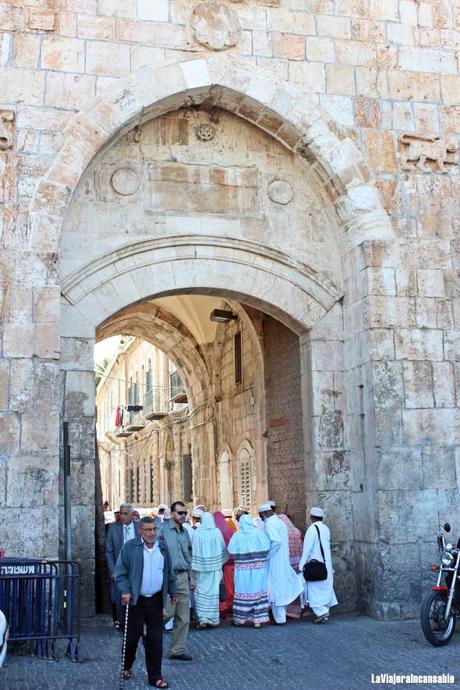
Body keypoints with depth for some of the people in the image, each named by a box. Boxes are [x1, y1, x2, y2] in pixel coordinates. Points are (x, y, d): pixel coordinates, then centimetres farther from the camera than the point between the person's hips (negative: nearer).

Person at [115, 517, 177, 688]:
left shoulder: (163, 547, 9)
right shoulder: (130, 547, -5)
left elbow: (169, 572, 17)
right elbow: (120, 571, -5)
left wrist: (173, 591, 18)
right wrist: (125, 591, -14)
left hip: (156, 601, 3)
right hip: (136, 600, -3)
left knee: (155, 640, 4)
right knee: (132, 636, 6)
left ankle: (155, 676, 13)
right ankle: (127, 667, 30)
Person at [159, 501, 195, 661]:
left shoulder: (184, 532, 15)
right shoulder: (163, 530, -8)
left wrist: (191, 577, 19)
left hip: (182, 577, 7)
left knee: (183, 617, 8)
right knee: (167, 613, -10)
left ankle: (177, 650, 18)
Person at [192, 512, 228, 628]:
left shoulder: (197, 533, -9)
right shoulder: (217, 532, -5)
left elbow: (194, 551, -8)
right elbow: (223, 548, 1)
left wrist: (194, 566, -3)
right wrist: (221, 562, 15)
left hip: (201, 567, -1)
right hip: (215, 567, 1)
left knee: (201, 591, 6)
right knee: (213, 591, 8)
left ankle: (202, 619, 1)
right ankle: (213, 618, 15)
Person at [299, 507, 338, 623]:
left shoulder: (312, 529, -14)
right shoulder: (326, 529, 7)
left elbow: (307, 549, -16)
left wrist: (301, 565, -12)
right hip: (326, 564, 7)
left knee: (313, 588, 0)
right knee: (325, 588, 11)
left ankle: (321, 611, -9)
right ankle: (325, 611, 13)